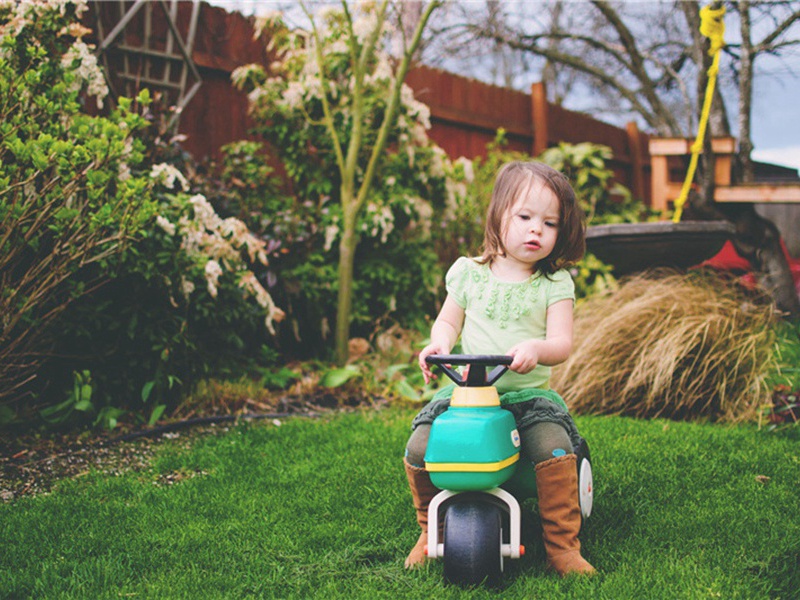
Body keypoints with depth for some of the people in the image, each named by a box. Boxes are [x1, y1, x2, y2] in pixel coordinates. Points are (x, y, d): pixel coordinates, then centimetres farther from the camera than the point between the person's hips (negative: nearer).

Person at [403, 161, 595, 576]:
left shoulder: (555, 283, 1)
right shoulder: (469, 272, 6)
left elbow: (562, 343, -7)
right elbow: (448, 320, 13)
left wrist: (536, 348, -31)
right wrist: (439, 342, -11)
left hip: (528, 391, -1)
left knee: (555, 449, -28)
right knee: (419, 449, -17)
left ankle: (562, 545, -10)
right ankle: (430, 530, 10)